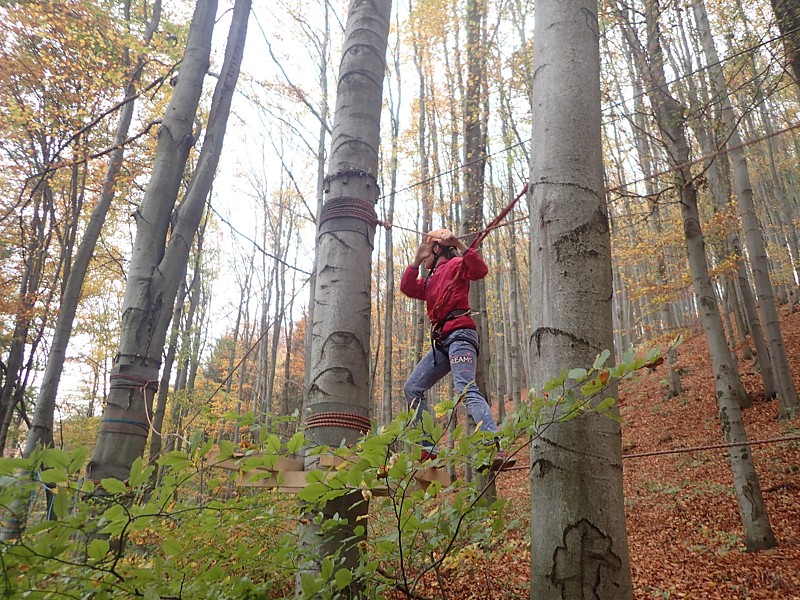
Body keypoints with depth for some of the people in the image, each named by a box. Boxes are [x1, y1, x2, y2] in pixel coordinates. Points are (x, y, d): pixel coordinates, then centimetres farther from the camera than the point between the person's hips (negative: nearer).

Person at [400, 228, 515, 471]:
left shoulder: (454, 265, 6)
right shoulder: (431, 280, 29)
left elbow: (480, 270, -13)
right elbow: (408, 288, 17)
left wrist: (460, 245, -18)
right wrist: (416, 261, 12)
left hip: (459, 334, -9)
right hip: (441, 341, 9)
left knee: (466, 389, -26)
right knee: (412, 388, 5)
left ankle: (495, 448, -36)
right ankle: (427, 449, 2)